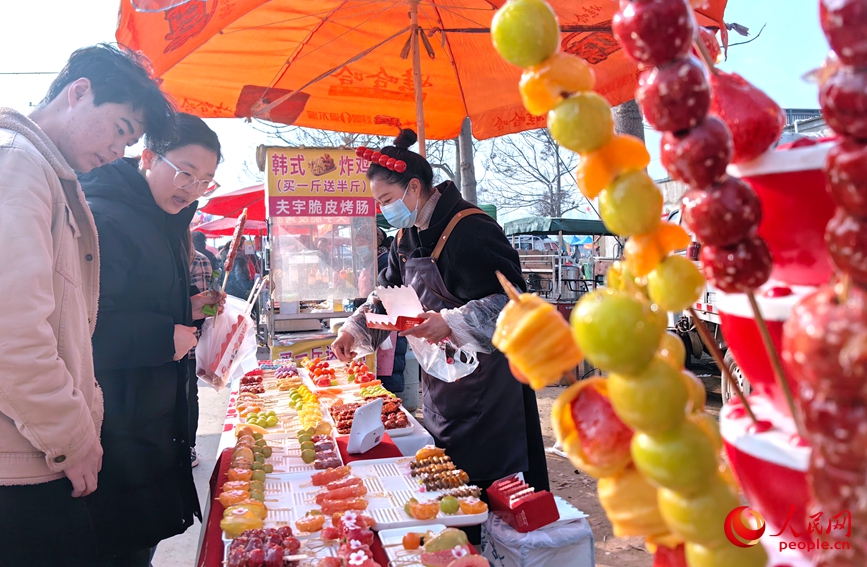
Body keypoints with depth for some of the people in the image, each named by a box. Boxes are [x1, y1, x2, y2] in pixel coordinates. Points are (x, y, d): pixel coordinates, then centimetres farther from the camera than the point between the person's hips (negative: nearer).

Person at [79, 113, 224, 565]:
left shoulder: (164, 222, 13)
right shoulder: (102, 218, -18)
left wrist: (187, 310, 8)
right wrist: (165, 336, -23)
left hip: (154, 418, 9)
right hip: (118, 430, -9)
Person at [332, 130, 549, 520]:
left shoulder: (470, 229, -19)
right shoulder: (407, 238, 9)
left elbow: (512, 299, -22)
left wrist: (451, 323, -31)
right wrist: (355, 329, 7)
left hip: (486, 382, -9)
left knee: (487, 480, 1)